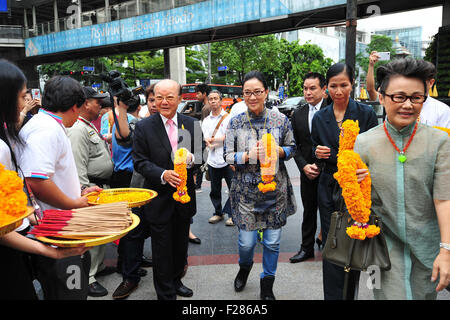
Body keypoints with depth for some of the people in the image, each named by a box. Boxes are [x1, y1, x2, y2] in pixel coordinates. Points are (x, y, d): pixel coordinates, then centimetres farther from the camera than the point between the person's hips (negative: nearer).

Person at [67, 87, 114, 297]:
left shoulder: (90, 127, 16)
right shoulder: (78, 129, -18)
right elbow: (78, 167, -23)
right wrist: (85, 191, -25)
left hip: (102, 187, 11)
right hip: (91, 189, -11)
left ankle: (98, 265, 36)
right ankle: (86, 279, 7)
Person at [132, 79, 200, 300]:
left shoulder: (190, 124, 2)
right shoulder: (143, 127, -6)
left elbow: (201, 154, 6)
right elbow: (140, 162, -9)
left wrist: (191, 159, -18)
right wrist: (163, 174, -25)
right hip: (159, 198, -3)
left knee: (180, 244, 20)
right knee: (162, 250, 8)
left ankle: (176, 281, 43)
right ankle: (166, 293, 26)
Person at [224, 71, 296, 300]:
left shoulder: (280, 120, -1)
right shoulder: (235, 122, -1)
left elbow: (292, 148, 8)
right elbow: (228, 156, 0)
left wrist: (278, 151, -14)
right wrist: (249, 156, -19)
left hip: (275, 189, 1)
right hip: (246, 190, 0)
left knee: (272, 242, 8)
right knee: (246, 241, 5)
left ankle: (267, 286, 32)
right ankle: (244, 266, 42)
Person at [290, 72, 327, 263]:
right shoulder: (298, 114, 7)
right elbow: (295, 145, 9)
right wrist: (304, 166, -5)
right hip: (308, 173, 4)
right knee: (309, 211, 14)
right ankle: (307, 248, 26)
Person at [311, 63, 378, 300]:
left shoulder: (366, 113, -2)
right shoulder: (320, 118, 6)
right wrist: (318, 154, -7)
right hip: (329, 189, 2)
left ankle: (350, 293, 25)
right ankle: (333, 296, 16)